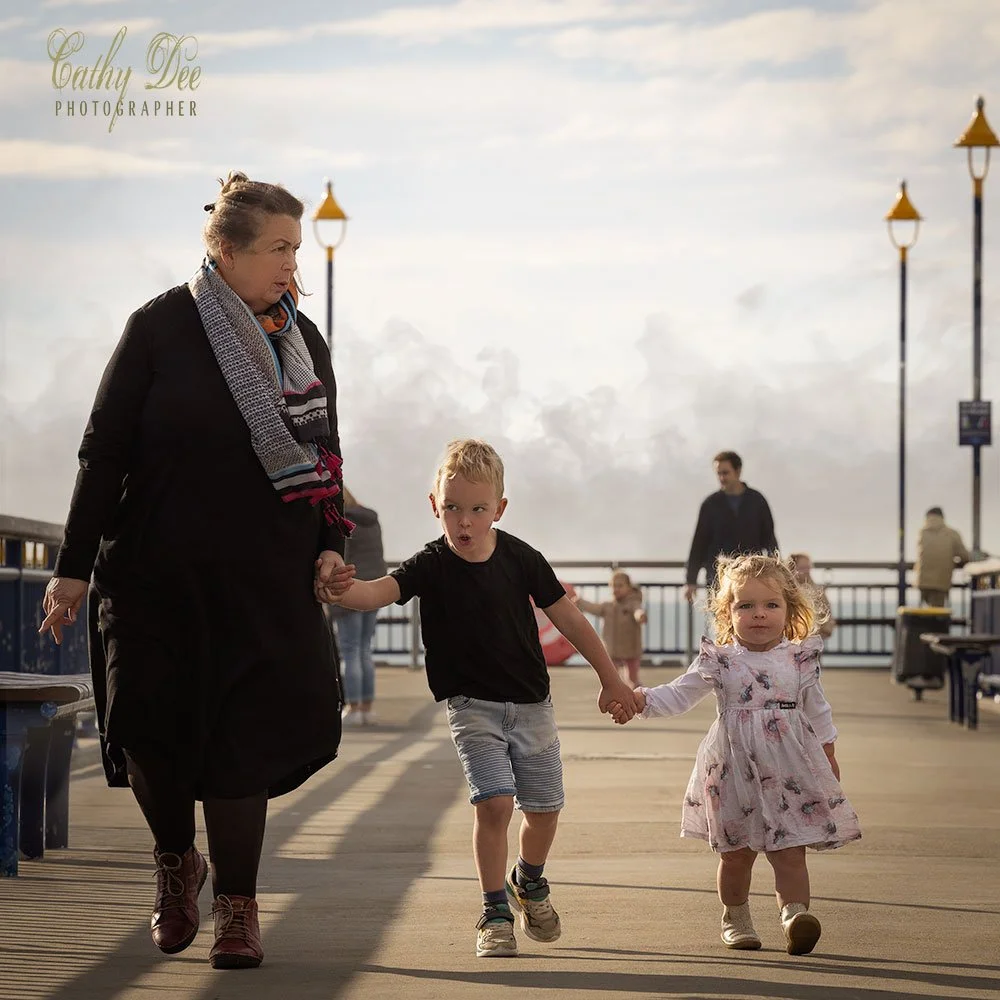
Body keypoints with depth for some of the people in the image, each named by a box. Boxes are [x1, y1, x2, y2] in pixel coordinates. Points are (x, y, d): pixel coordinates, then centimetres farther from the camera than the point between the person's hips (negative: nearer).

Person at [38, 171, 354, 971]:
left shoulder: (304, 342, 7)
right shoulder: (162, 327, -5)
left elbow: (325, 452, 16)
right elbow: (104, 450, -4)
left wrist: (330, 545, 0)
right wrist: (74, 568, -6)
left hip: (266, 578, 2)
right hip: (156, 571, -2)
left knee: (245, 735, -4)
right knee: (149, 731, -1)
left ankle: (237, 906, 7)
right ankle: (176, 861, 27)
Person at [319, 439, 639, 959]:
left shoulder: (520, 558, -8)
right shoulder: (430, 566, -13)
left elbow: (568, 618, 2)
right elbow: (380, 591, -31)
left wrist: (611, 679, 6)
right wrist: (345, 590, -55)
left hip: (530, 704, 2)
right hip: (472, 706, -2)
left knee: (543, 807, 10)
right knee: (494, 801, -17)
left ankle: (529, 881, 40)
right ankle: (495, 912, -3)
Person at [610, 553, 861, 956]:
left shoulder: (799, 659, 2)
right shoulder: (720, 662, -2)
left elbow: (817, 711, 13)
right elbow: (679, 695, 1)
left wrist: (827, 754, 15)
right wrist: (639, 699, -13)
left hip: (790, 771, 0)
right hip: (734, 769, 0)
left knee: (790, 851, -7)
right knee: (736, 852, 11)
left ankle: (795, 913, -12)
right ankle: (735, 919, 25)